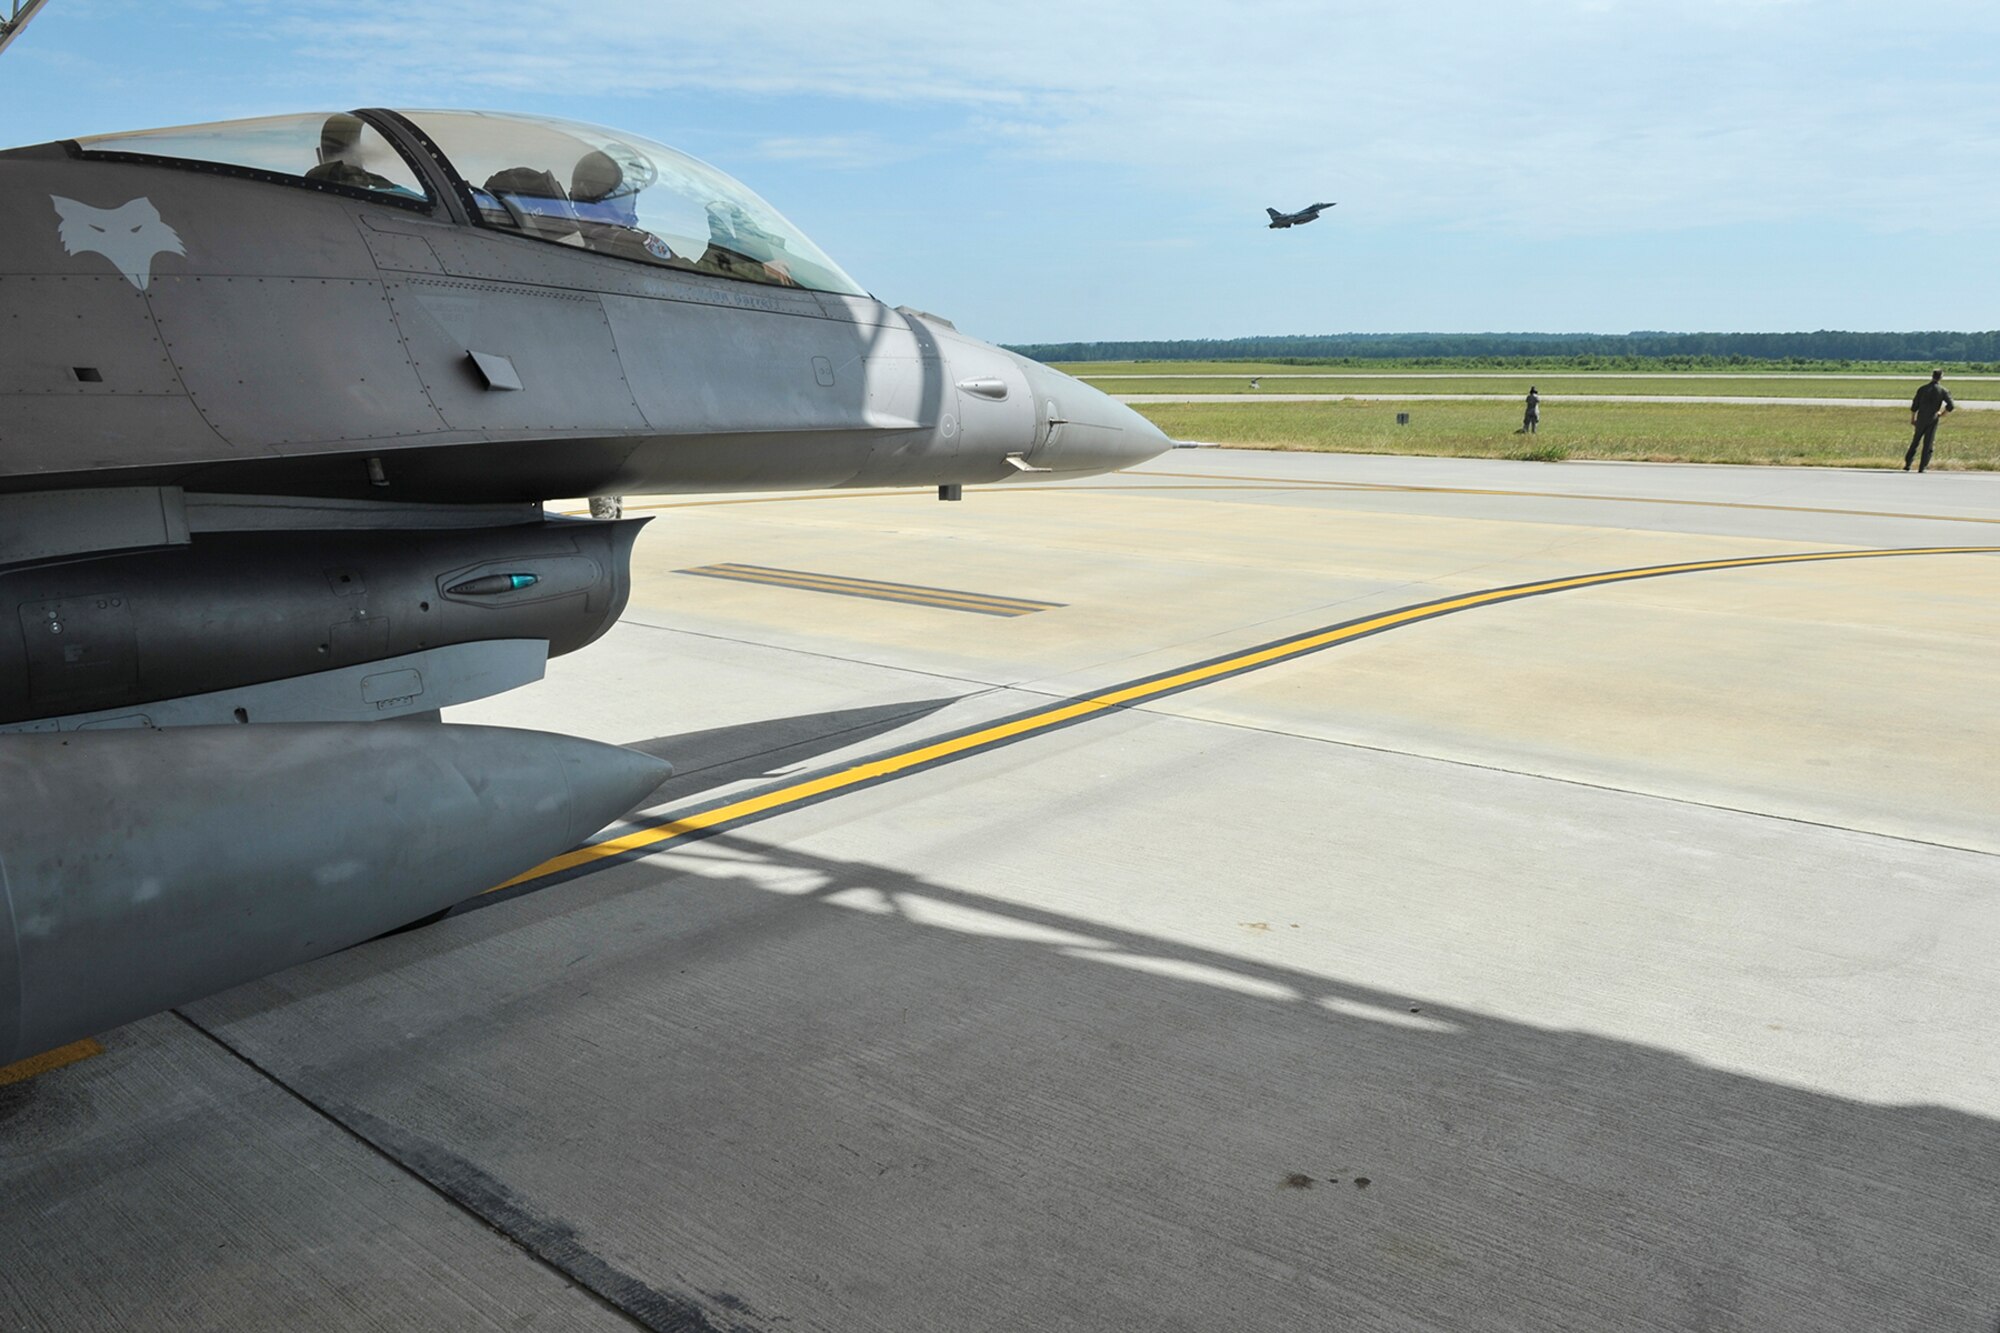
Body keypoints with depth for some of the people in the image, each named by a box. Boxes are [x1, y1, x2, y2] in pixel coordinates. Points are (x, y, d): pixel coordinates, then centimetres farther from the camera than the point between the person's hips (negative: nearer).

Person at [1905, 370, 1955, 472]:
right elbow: (1951, 406, -9)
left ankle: (1907, 465, 10)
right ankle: (1922, 467, 0)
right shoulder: (1942, 391, -4)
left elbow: (1914, 406, 2)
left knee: (1915, 442, 12)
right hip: (1932, 420, -2)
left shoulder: (1922, 388, 0)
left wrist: (1912, 419, 11)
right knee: (1928, 444, 3)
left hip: (1921, 419, 2)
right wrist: (1943, 412, 10)